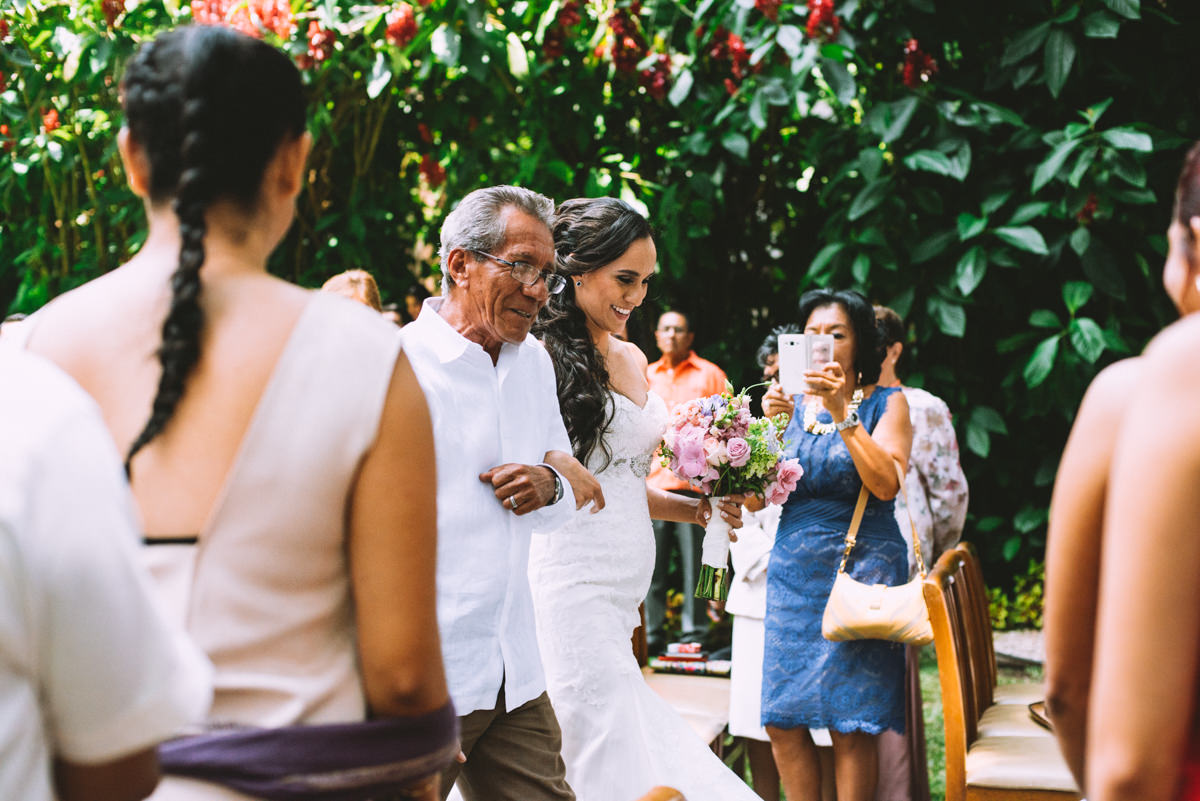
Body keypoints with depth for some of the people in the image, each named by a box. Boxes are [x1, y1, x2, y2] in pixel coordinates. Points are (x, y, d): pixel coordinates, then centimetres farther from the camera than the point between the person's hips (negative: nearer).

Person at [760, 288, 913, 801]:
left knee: (850, 724, -5)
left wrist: (842, 414, -18)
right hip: (792, 567, 4)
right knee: (781, 719, 1)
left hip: (860, 566, -4)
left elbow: (886, 485, -15)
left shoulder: (886, 403, 2)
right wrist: (769, 425, -8)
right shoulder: (791, 402, 12)